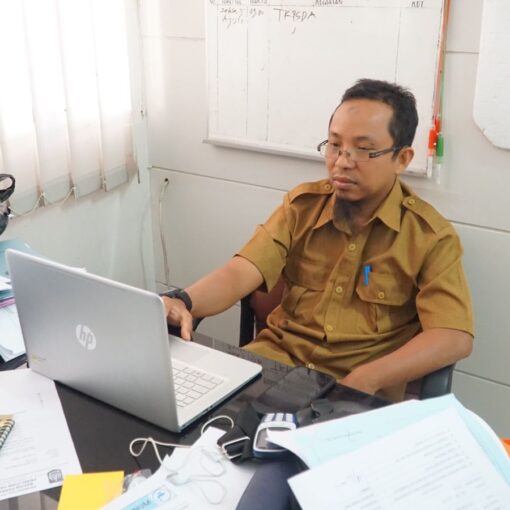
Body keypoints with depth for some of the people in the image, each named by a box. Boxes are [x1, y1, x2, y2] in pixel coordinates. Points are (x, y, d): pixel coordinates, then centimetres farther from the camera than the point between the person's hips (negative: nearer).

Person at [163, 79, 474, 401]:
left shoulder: (430, 235, -6)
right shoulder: (302, 204, 3)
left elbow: (455, 337, -14)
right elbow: (241, 272, -7)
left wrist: (365, 381, -27)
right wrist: (182, 302, -29)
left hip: (365, 387, -2)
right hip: (277, 357, 3)